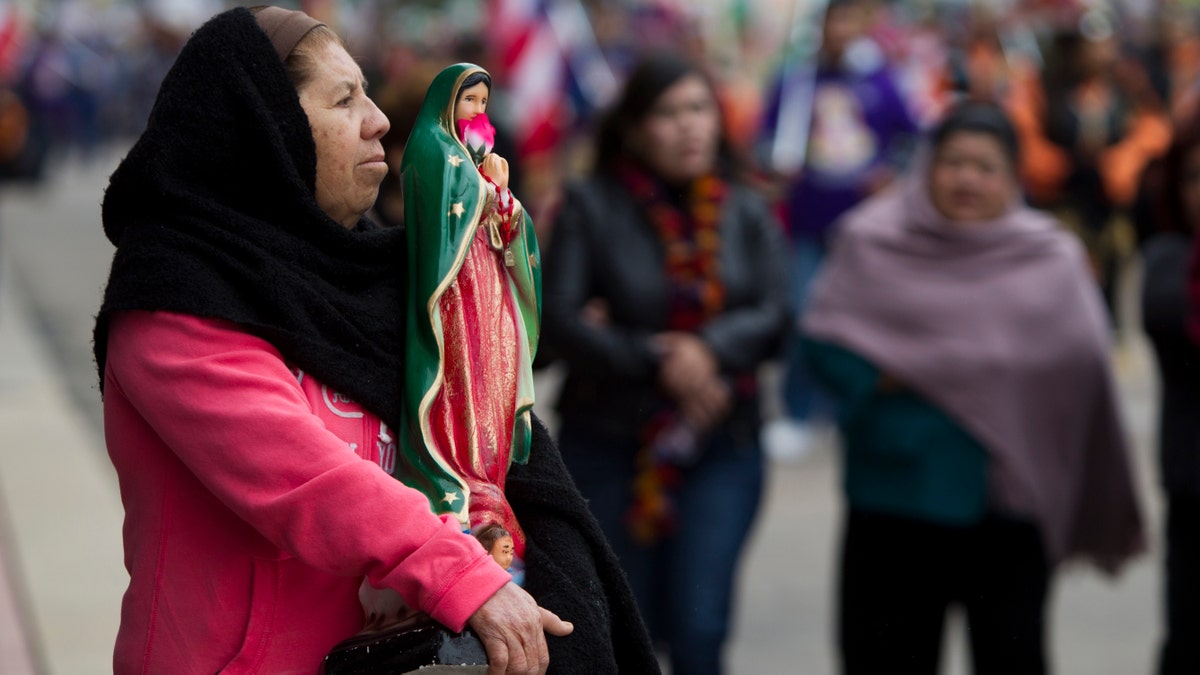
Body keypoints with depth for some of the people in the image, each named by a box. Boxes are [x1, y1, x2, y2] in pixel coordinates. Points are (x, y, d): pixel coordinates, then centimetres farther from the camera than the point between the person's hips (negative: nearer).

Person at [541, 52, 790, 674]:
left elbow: (774, 315, -4)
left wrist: (708, 350, -23)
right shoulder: (591, 206, -3)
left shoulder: (746, 212, 6)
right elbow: (559, 319, -11)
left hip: (722, 444, 1)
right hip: (609, 447, -1)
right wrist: (657, 363, -19)